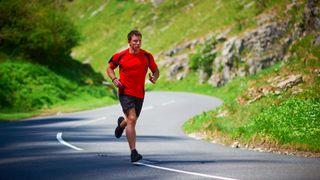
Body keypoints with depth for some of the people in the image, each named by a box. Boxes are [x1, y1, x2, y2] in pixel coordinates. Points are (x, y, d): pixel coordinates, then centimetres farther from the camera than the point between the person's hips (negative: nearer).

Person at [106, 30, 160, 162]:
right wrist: (114, 79, -7)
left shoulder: (147, 56, 0)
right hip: (125, 92, -4)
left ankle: (122, 123, 55)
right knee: (132, 119, -20)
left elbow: (156, 70, 11)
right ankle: (133, 152, -19)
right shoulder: (120, 56, -4)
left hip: (139, 94, 4)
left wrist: (154, 77, -12)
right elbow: (110, 68, 11)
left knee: (132, 122, 15)